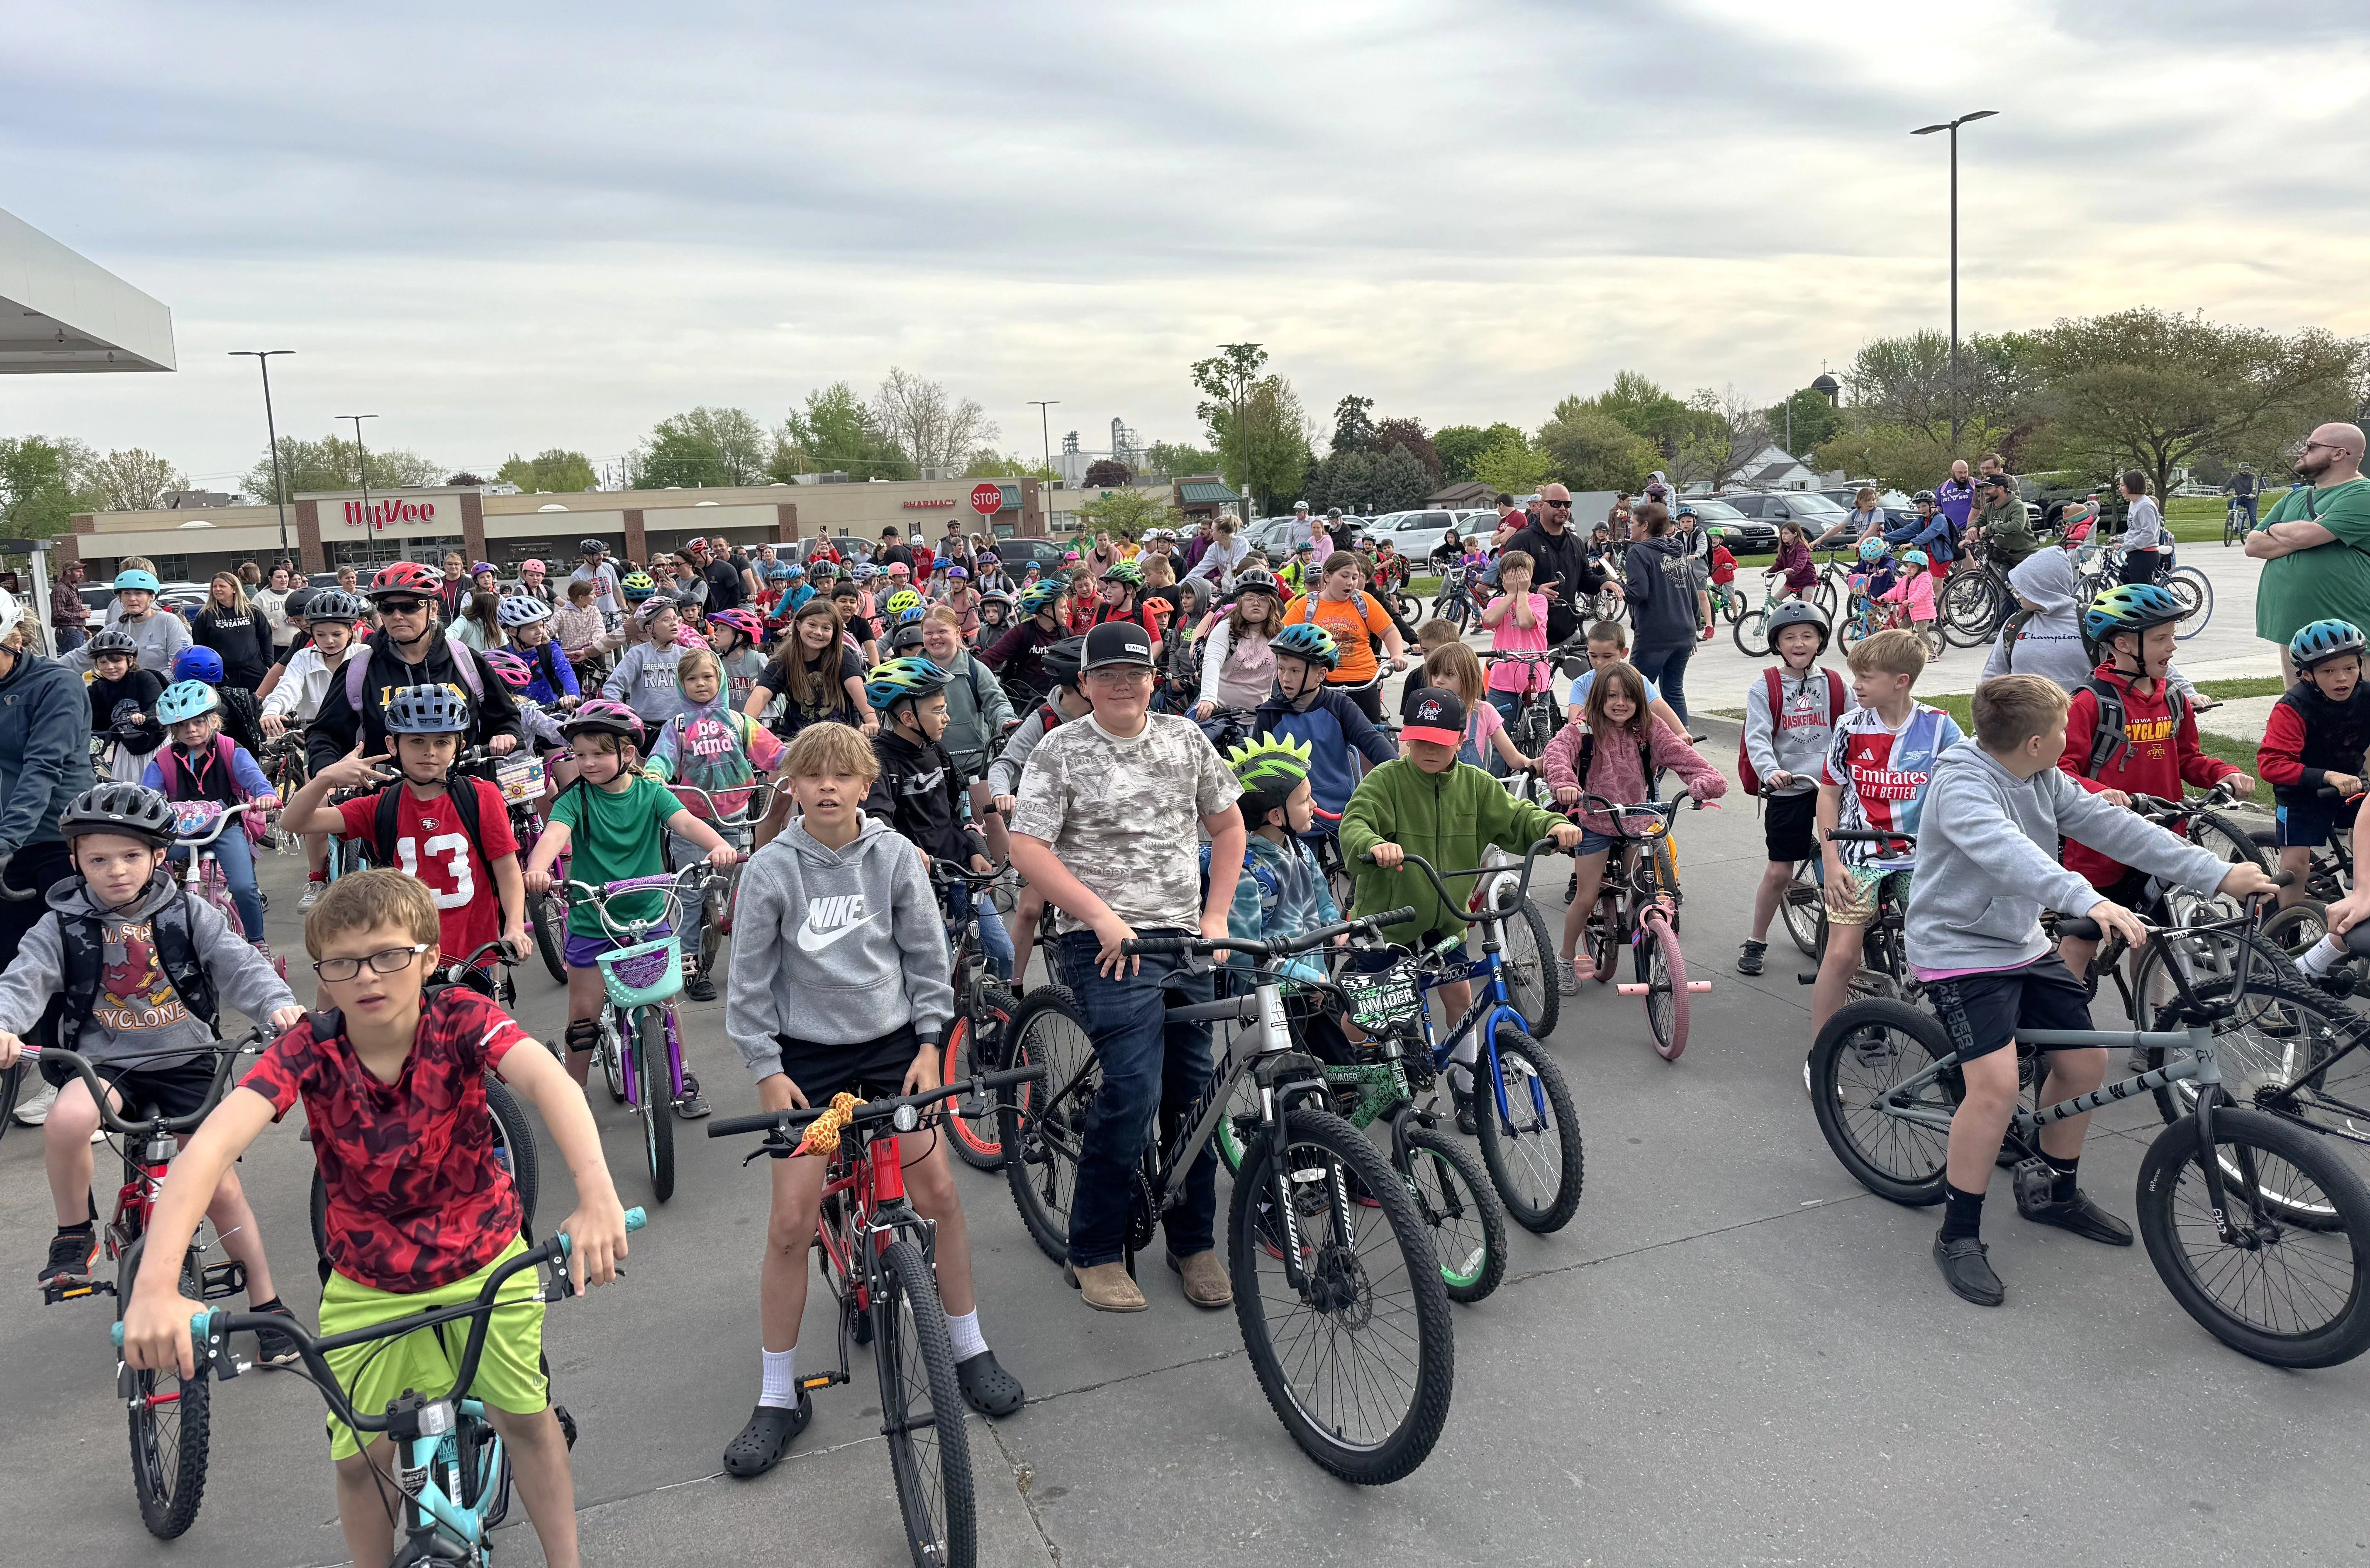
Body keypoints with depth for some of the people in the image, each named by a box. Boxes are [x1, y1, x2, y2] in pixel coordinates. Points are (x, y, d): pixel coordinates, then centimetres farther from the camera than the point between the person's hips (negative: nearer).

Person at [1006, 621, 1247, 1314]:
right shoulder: (1061, 750, -2)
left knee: (1192, 1094, 8)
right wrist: (1102, 917, -15)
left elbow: (1227, 824, 19)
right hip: (1109, 943, -5)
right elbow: (1027, 847, -9)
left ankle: (1195, 1243, 25)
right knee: (1134, 1092, -15)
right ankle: (1094, 1253, 2)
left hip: (1185, 942, 5)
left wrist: (1216, 916, 9)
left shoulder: (1184, 739, 11)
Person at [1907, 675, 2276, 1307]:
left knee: (2085, 1061, 12)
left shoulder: (2045, 782, 2)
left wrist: (2218, 874, -2)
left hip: (2023, 945, 9)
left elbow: (2112, 827, 2)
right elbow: (2007, 853, -41)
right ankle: (1958, 1234, -4)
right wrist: (2089, 901, -54)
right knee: (1997, 1084, -20)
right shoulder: (1961, 786, -24)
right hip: (1961, 952, -9)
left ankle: (2053, 1190, 36)